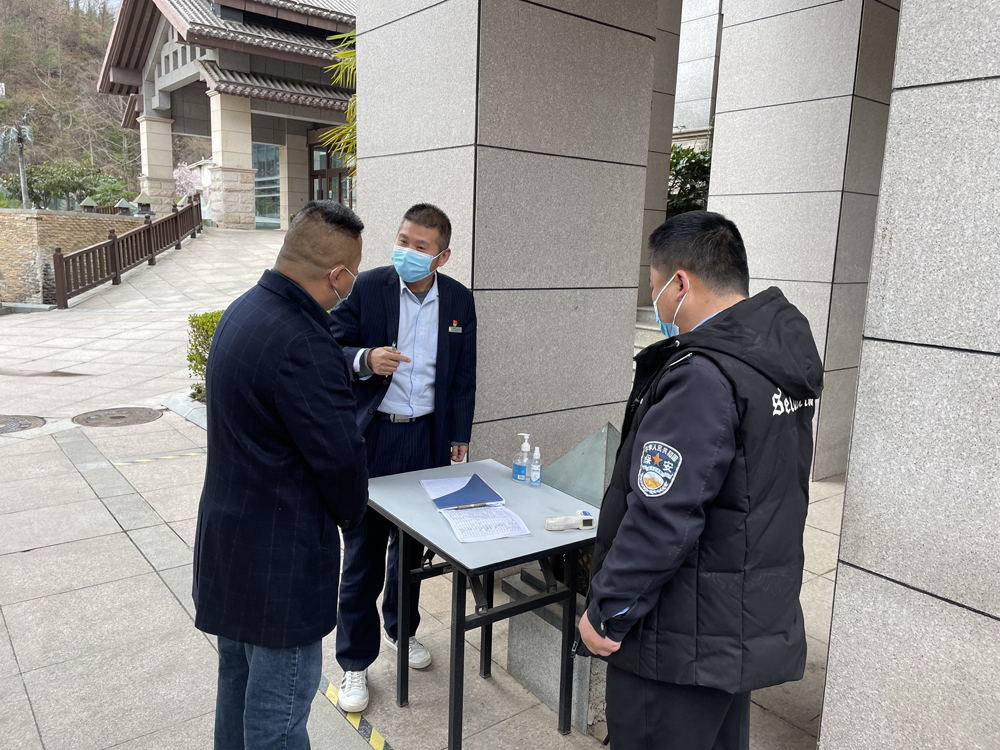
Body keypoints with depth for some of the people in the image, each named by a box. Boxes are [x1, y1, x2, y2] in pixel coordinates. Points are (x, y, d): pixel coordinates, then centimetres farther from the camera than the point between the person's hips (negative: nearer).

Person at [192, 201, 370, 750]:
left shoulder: (243, 311, 4)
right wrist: (350, 512, -3)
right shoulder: (303, 345, -28)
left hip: (227, 537, 10)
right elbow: (340, 456, -23)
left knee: (238, 679, 26)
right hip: (279, 558, -10)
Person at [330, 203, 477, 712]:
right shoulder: (368, 287, -7)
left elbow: (463, 376, 9)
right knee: (363, 551, 4)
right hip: (372, 437, -3)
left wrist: (458, 437, 8)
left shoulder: (459, 300, 2)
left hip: (427, 437, 3)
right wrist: (365, 359, -25)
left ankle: (401, 627, 43)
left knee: (413, 544, 18)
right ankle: (355, 661, 21)